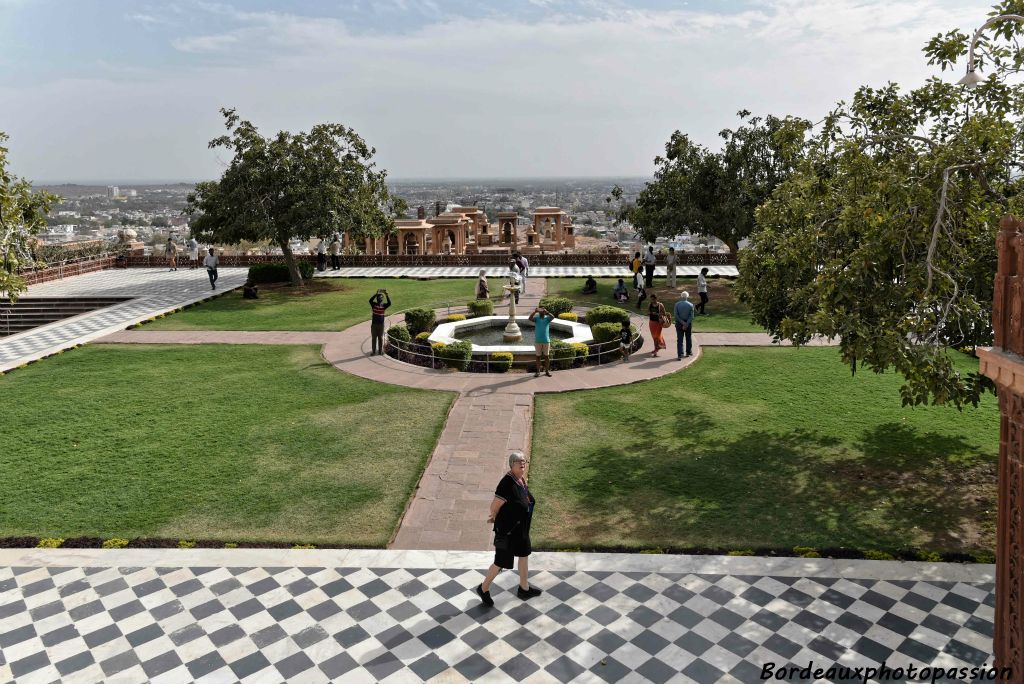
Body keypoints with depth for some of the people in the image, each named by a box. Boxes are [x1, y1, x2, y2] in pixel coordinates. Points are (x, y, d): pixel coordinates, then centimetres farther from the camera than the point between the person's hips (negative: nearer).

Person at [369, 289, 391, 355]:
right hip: (374, 324, 0)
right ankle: (373, 351, 11)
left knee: (380, 338, 8)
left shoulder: (384, 306, 0)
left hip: (381, 324, 0)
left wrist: (386, 295, -24)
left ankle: (380, 351, 17)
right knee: (373, 338, 5)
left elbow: (389, 303, -18)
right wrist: (376, 294, -28)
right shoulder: (374, 305, -2)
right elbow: (370, 300, -22)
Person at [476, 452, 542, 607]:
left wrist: (494, 516, 6)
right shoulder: (507, 483, -31)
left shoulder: (521, 479, -3)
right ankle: (484, 588, 30)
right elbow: (495, 505, -24)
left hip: (521, 528, 9)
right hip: (508, 530, -9)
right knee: (501, 562, 6)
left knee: (524, 554, 23)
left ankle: (524, 588, 43)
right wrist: (494, 517, -2)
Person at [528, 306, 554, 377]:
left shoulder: (547, 318, 2)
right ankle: (538, 371, 11)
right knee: (538, 356, 6)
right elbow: (530, 319, -18)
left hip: (546, 340, 0)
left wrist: (546, 312, -28)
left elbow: (553, 317, -19)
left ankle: (547, 371, 14)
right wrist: (535, 311, -28)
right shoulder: (536, 318, 2)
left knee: (547, 356, 6)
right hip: (538, 341, 0)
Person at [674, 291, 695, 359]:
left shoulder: (677, 304, -6)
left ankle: (680, 355, -8)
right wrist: (686, 324, -13)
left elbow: (675, 315, -11)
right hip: (688, 323, 1)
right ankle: (689, 352, 30)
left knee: (679, 339, 0)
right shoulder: (690, 305, -5)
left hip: (679, 323, -1)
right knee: (688, 338, 18)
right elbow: (691, 316, -11)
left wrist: (682, 322, -11)